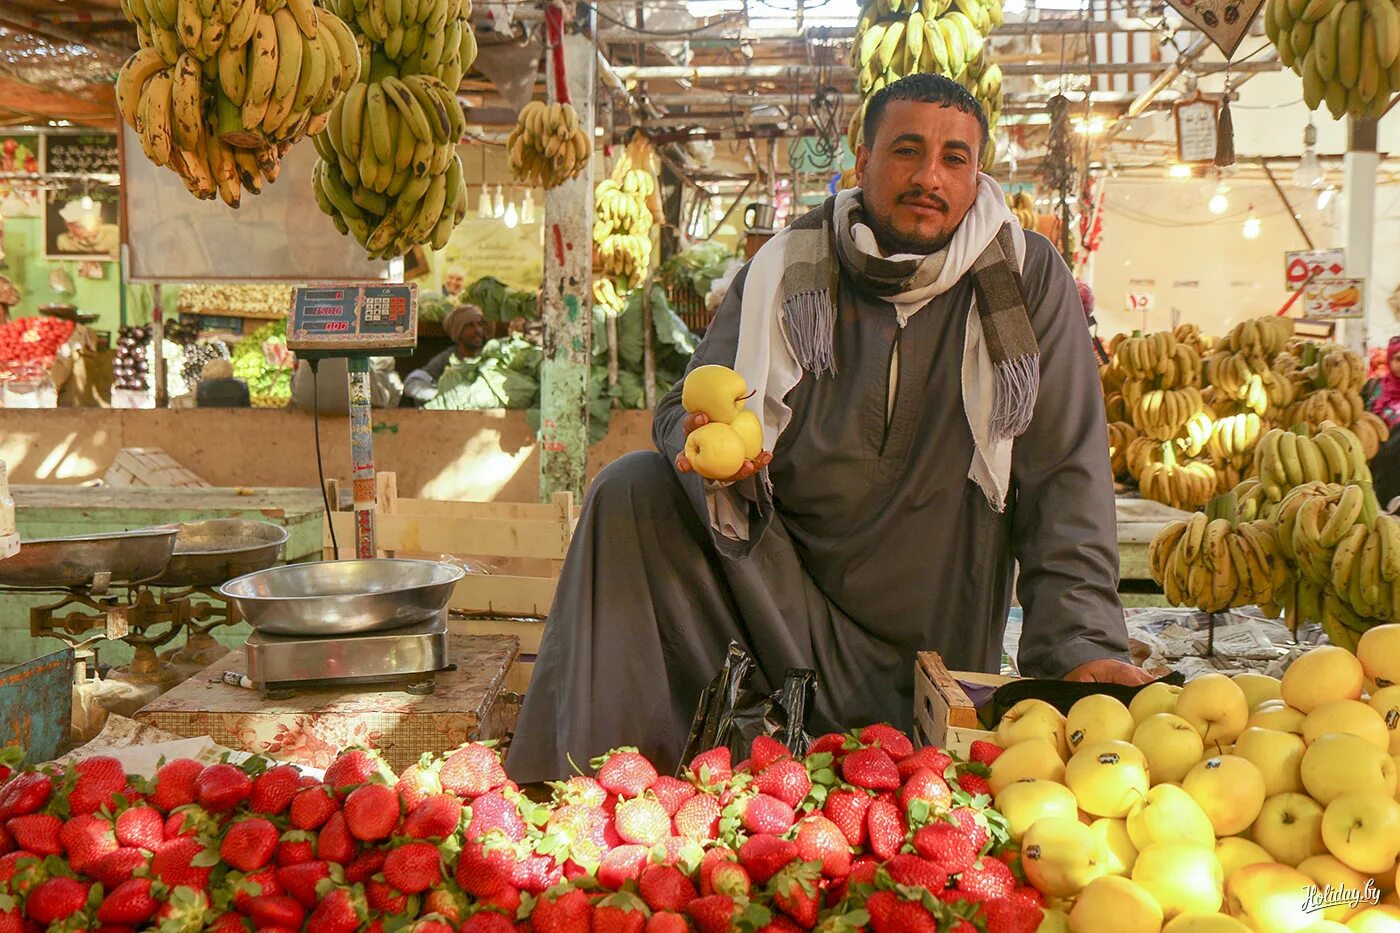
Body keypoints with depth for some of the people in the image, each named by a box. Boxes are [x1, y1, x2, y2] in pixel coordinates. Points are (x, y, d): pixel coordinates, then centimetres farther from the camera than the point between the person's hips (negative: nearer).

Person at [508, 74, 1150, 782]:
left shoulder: (1027, 277, -4)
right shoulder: (786, 272, 0)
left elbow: (1065, 473, -7)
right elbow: (685, 407, 1)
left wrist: (1081, 643, -16)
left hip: (926, 656, -1)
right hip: (779, 585, 2)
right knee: (632, 495, -19)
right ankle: (592, 769, -15)